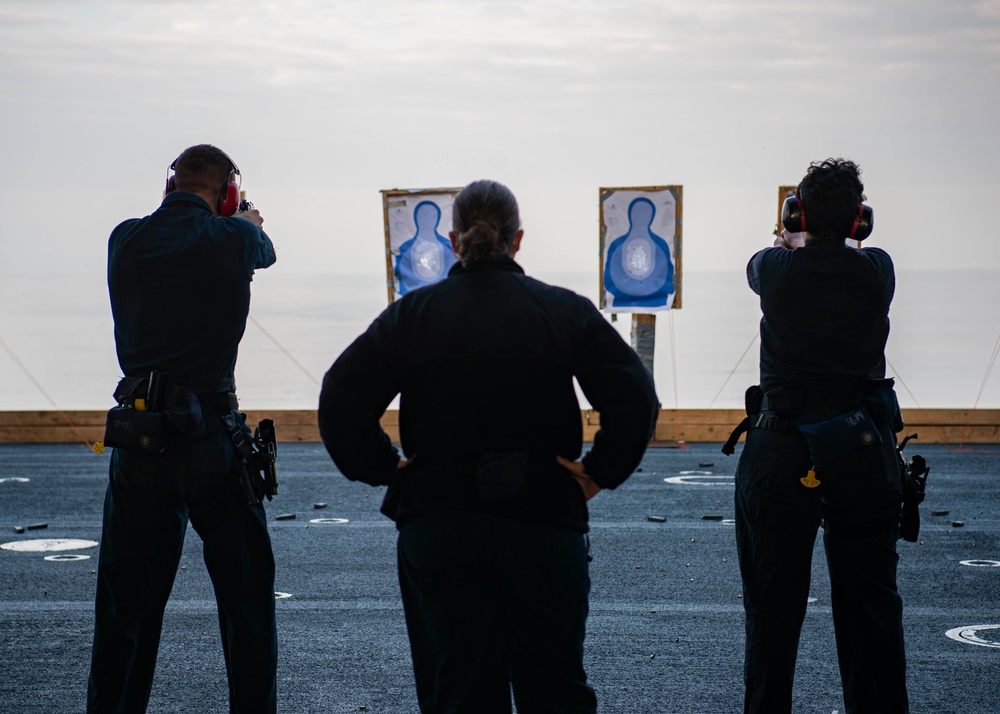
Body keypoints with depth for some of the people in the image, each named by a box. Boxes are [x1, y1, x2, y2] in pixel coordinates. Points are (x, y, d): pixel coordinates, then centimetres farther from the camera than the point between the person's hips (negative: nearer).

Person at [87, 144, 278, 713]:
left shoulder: (126, 240, 4)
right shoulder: (233, 240, -5)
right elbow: (265, 251, 18)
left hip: (135, 437, 4)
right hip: (209, 440, -3)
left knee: (126, 601, 12)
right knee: (248, 597, 9)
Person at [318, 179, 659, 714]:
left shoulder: (411, 314, 1)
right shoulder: (566, 312, 0)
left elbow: (340, 405, -6)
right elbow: (635, 400, -9)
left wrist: (384, 469, 4)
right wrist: (598, 474, 0)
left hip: (437, 529, 0)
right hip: (543, 527, 0)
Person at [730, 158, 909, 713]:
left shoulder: (777, 268, -6)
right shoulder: (877, 271, -3)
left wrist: (793, 239, 41)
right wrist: (810, 245, 40)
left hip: (781, 451, -1)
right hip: (864, 452, 1)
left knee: (773, 605, 8)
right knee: (871, 604, 10)